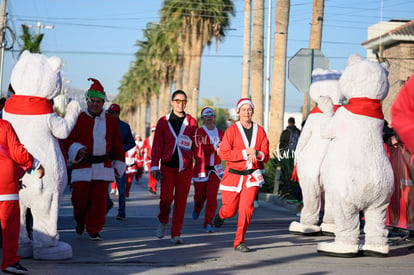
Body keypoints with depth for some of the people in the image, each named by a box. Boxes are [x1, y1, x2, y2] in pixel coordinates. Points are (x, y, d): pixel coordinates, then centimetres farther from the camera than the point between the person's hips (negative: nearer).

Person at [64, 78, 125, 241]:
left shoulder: (110, 121, 10)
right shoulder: (78, 119, 4)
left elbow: (117, 145, 15)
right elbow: (69, 139, 2)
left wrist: (118, 165, 13)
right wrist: (77, 150, -17)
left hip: (103, 166, 1)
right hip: (82, 166, -1)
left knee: (99, 200, -3)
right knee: (80, 197, -1)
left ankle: (94, 230, 6)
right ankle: (80, 221, 29)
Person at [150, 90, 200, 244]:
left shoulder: (192, 122, 7)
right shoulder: (163, 122, 5)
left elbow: (197, 146, 9)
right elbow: (157, 145, 5)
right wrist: (154, 166, -2)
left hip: (185, 168, 1)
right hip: (167, 166, -1)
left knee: (181, 201, 1)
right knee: (166, 197, -14)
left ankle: (176, 234, 11)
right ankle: (163, 221, 16)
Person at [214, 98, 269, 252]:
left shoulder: (260, 131, 6)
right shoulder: (232, 130, -3)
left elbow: (266, 155, 5)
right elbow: (223, 153, -11)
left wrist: (256, 153, -17)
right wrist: (245, 153, -16)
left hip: (252, 175, 1)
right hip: (234, 174, -1)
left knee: (247, 206, -16)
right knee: (230, 210, 4)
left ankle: (239, 241, -5)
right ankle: (221, 215, 43)